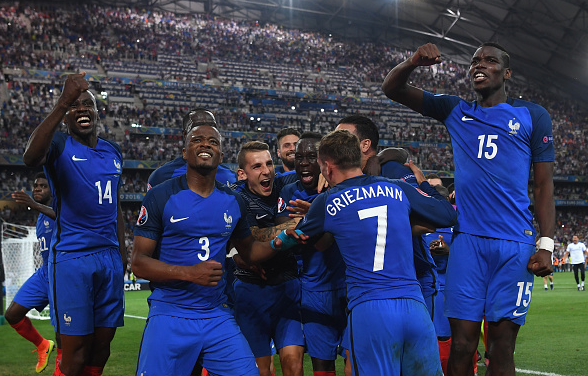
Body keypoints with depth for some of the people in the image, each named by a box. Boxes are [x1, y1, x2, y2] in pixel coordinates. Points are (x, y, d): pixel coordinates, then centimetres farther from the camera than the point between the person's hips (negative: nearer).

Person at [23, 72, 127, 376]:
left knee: (102, 345, 7)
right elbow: (30, 158, -31)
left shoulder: (113, 152, 15)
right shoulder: (59, 146, -6)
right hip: (71, 257, -6)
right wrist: (62, 103, -39)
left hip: (110, 257, 6)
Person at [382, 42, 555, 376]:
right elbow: (392, 89, 16)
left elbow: (544, 185, 7)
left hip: (514, 245, -2)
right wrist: (414, 62, -6)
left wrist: (546, 245, -4)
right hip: (467, 240, 2)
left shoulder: (532, 116, 9)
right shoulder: (456, 111, 16)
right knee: (462, 345, -2)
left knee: (501, 349, -1)